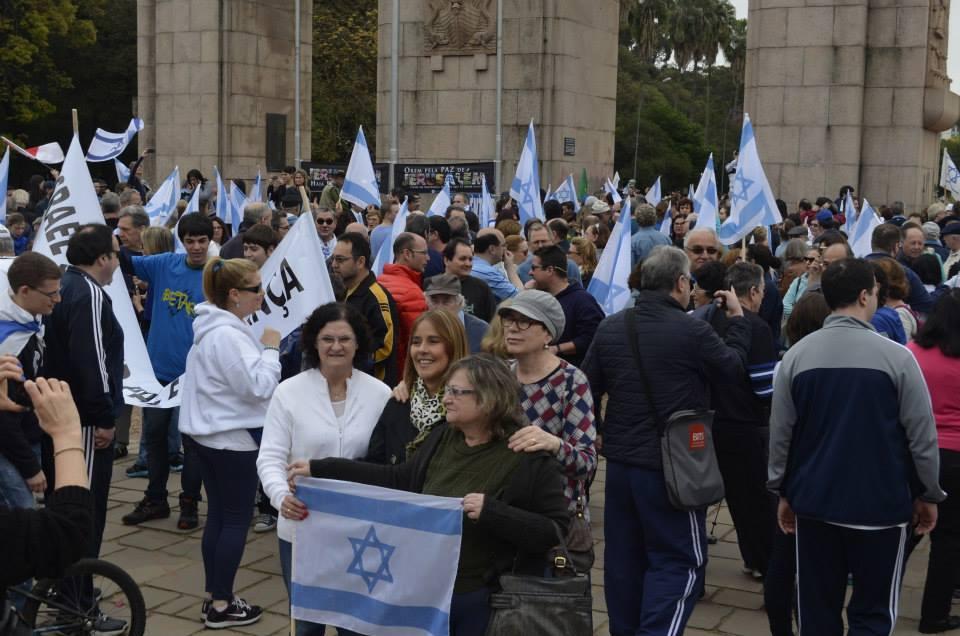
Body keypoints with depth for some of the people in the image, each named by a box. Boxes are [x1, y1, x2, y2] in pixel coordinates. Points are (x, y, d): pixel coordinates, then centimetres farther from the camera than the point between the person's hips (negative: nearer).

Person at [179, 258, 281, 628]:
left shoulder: (216, 327, 11)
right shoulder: (228, 335, -22)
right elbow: (259, 386, -23)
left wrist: (261, 348, 9)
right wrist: (271, 349, -11)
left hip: (210, 433, 10)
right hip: (233, 437, -10)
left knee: (218, 516, 14)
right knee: (237, 520, -1)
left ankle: (214, 597, 21)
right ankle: (221, 606, 5)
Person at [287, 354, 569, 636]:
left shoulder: (529, 457, -16)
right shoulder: (442, 438, 4)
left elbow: (557, 531, -18)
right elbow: (399, 479, 11)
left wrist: (491, 511, -29)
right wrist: (319, 469, 8)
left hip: (485, 600, -6)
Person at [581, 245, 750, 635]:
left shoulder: (609, 327, 1)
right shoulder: (692, 331, -16)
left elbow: (589, 389, 8)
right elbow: (734, 364, 3)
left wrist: (595, 435, 23)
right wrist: (737, 319, 18)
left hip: (620, 460, 6)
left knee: (624, 556, 17)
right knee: (680, 560, 4)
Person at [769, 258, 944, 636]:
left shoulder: (796, 356, -3)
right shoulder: (896, 356, -11)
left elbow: (780, 433, 1)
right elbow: (922, 435, -7)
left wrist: (782, 491, 13)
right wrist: (929, 494, 7)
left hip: (814, 500, 3)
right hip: (881, 503, -3)